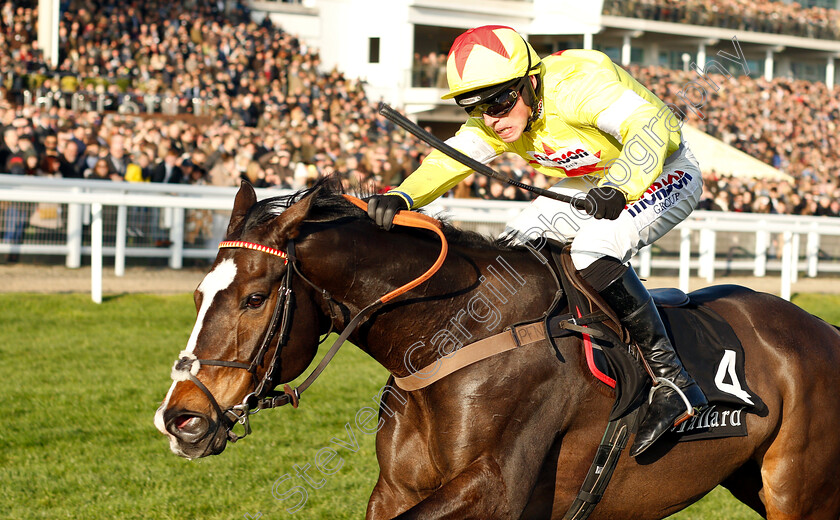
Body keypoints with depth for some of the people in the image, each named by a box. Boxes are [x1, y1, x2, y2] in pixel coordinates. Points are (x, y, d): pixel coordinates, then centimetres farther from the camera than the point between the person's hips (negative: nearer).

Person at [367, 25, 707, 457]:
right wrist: (401, 197, -37)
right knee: (515, 247, 0)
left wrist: (619, 189, -60)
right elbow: (450, 159, -17)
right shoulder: (496, 122, -8)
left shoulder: (578, 81, -33)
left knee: (593, 252, -31)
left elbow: (650, 125, -43)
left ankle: (673, 381, -28)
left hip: (666, 174, -9)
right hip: (594, 182, 9)